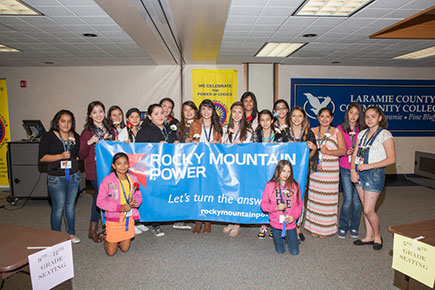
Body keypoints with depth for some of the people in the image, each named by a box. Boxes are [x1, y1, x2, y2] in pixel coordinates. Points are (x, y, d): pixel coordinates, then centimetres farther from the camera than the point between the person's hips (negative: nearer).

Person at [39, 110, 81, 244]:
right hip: (56, 178, -4)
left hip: (74, 176, 4)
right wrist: (60, 156, -21)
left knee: (70, 206, 14)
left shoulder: (76, 137, 7)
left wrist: (74, 159, -1)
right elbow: (42, 157, -10)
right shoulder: (48, 136, -5)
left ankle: (71, 233, 29)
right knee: (58, 208, 2)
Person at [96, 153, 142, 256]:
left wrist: (136, 202, -14)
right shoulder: (107, 180, -14)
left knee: (125, 249, 14)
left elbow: (138, 196, 10)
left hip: (128, 218, 4)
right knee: (110, 252, 9)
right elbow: (100, 202, -13)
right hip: (113, 220, -3)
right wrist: (119, 207, -23)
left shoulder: (133, 179, -1)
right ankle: (106, 237, 38)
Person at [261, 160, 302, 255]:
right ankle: (280, 237, 44)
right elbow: (263, 204, -7)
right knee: (280, 251, 14)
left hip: (290, 223, 1)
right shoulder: (270, 185, -11)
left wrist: (293, 216, -17)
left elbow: (299, 204, -2)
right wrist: (276, 207, -23)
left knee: (294, 251, 11)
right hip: (276, 223, -1)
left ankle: (288, 236, 40)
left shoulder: (295, 185, -7)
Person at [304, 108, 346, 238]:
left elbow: (343, 150, -3)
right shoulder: (312, 131, 9)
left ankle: (326, 228, 15)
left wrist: (328, 152, -18)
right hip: (315, 169, 2)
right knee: (314, 197, 4)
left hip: (331, 170, -1)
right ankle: (314, 226, 17)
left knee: (328, 198, 1)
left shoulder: (337, 132, 4)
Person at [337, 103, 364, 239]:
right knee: (348, 199, -4)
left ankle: (354, 227, 23)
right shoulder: (340, 129, 3)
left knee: (357, 199, 4)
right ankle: (343, 226, 16)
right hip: (345, 168, -1)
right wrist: (346, 152, -12)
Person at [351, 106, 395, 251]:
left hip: (375, 174, -6)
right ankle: (369, 236, 26)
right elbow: (354, 155, 10)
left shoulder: (385, 135, -8)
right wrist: (353, 170, -6)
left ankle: (377, 236, 20)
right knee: (365, 207, 12)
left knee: (368, 210, -5)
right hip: (360, 173, 6)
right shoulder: (362, 134, 11)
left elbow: (391, 159, -13)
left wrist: (368, 166, -18)